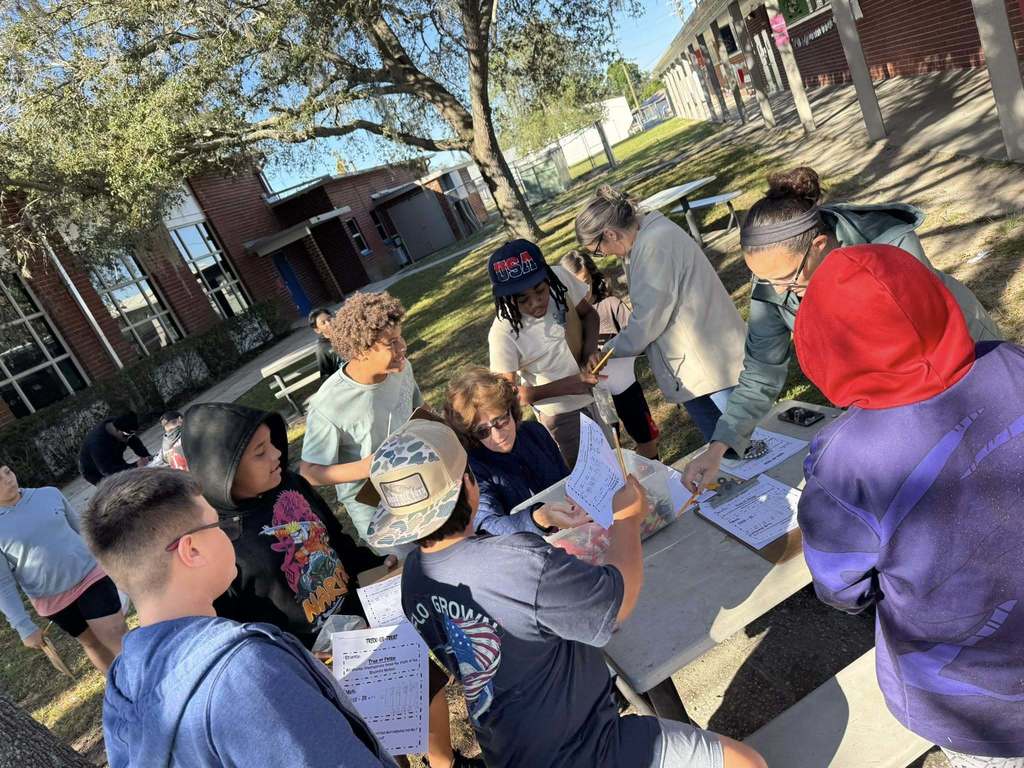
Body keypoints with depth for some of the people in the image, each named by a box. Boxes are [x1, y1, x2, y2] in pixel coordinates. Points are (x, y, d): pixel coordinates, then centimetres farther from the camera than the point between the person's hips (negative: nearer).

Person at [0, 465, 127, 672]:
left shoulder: (49, 493, -4)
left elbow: (81, 528, 10)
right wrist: (24, 627, -6)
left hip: (90, 576, 1)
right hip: (52, 601, 0)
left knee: (120, 640, -2)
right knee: (91, 643, 15)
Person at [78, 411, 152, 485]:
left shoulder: (117, 423, -19)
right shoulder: (97, 441, -39)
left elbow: (135, 442, -8)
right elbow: (107, 471, -39)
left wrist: (147, 456, -24)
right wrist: (135, 466, -46)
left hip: (114, 464, 7)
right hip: (95, 473, -7)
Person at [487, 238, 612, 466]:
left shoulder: (559, 279, -21)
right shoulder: (503, 332, -31)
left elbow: (588, 313, -2)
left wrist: (591, 350, -21)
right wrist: (566, 385, -29)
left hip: (597, 389, 4)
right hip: (561, 413, -4)